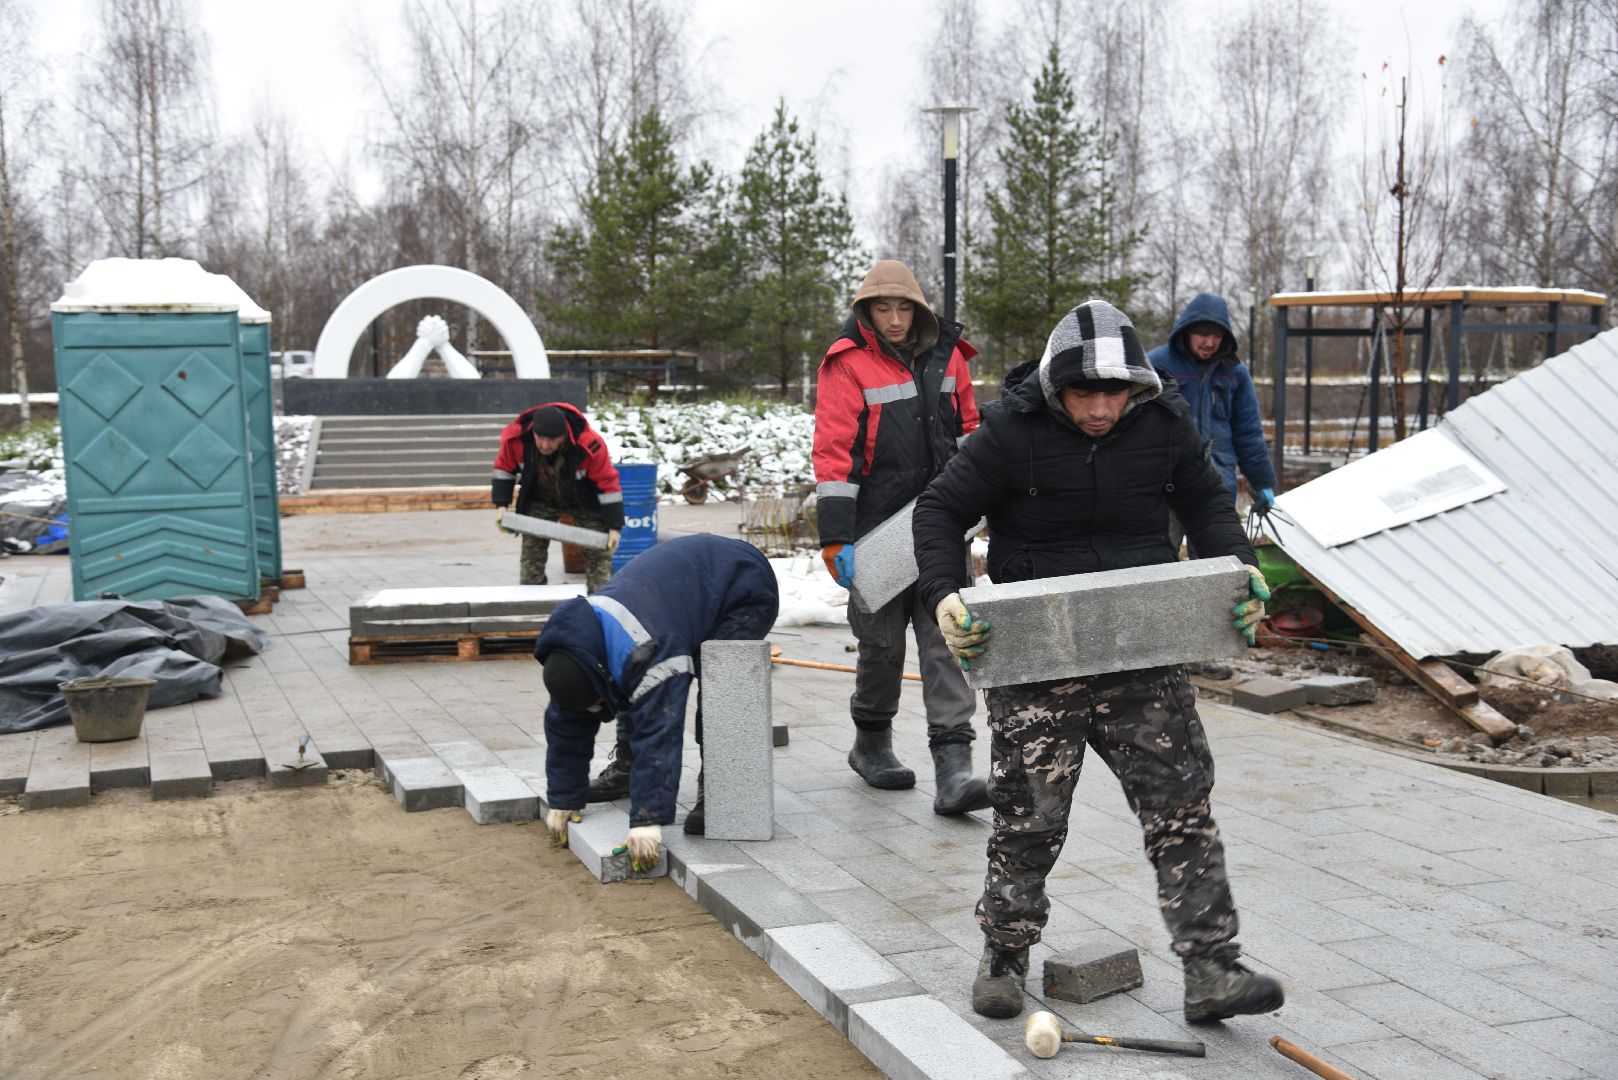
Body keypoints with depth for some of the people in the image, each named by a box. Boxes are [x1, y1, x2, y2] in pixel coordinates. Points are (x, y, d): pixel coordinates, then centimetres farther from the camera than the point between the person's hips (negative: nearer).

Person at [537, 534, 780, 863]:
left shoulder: (647, 655, -40)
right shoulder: (568, 651, -12)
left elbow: (658, 734, -42)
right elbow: (565, 725, -4)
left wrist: (647, 821, -42)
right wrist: (562, 800, 0)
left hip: (745, 588, -8)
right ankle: (625, 770, 20)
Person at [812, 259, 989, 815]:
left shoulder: (945, 355, 8)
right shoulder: (847, 364, -7)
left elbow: (968, 428, 20)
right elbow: (833, 453, -12)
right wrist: (836, 540, -17)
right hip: (878, 529, -3)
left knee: (946, 634, -4)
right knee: (883, 639, 8)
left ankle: (953, 767, -5)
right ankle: (871, 743, 31)